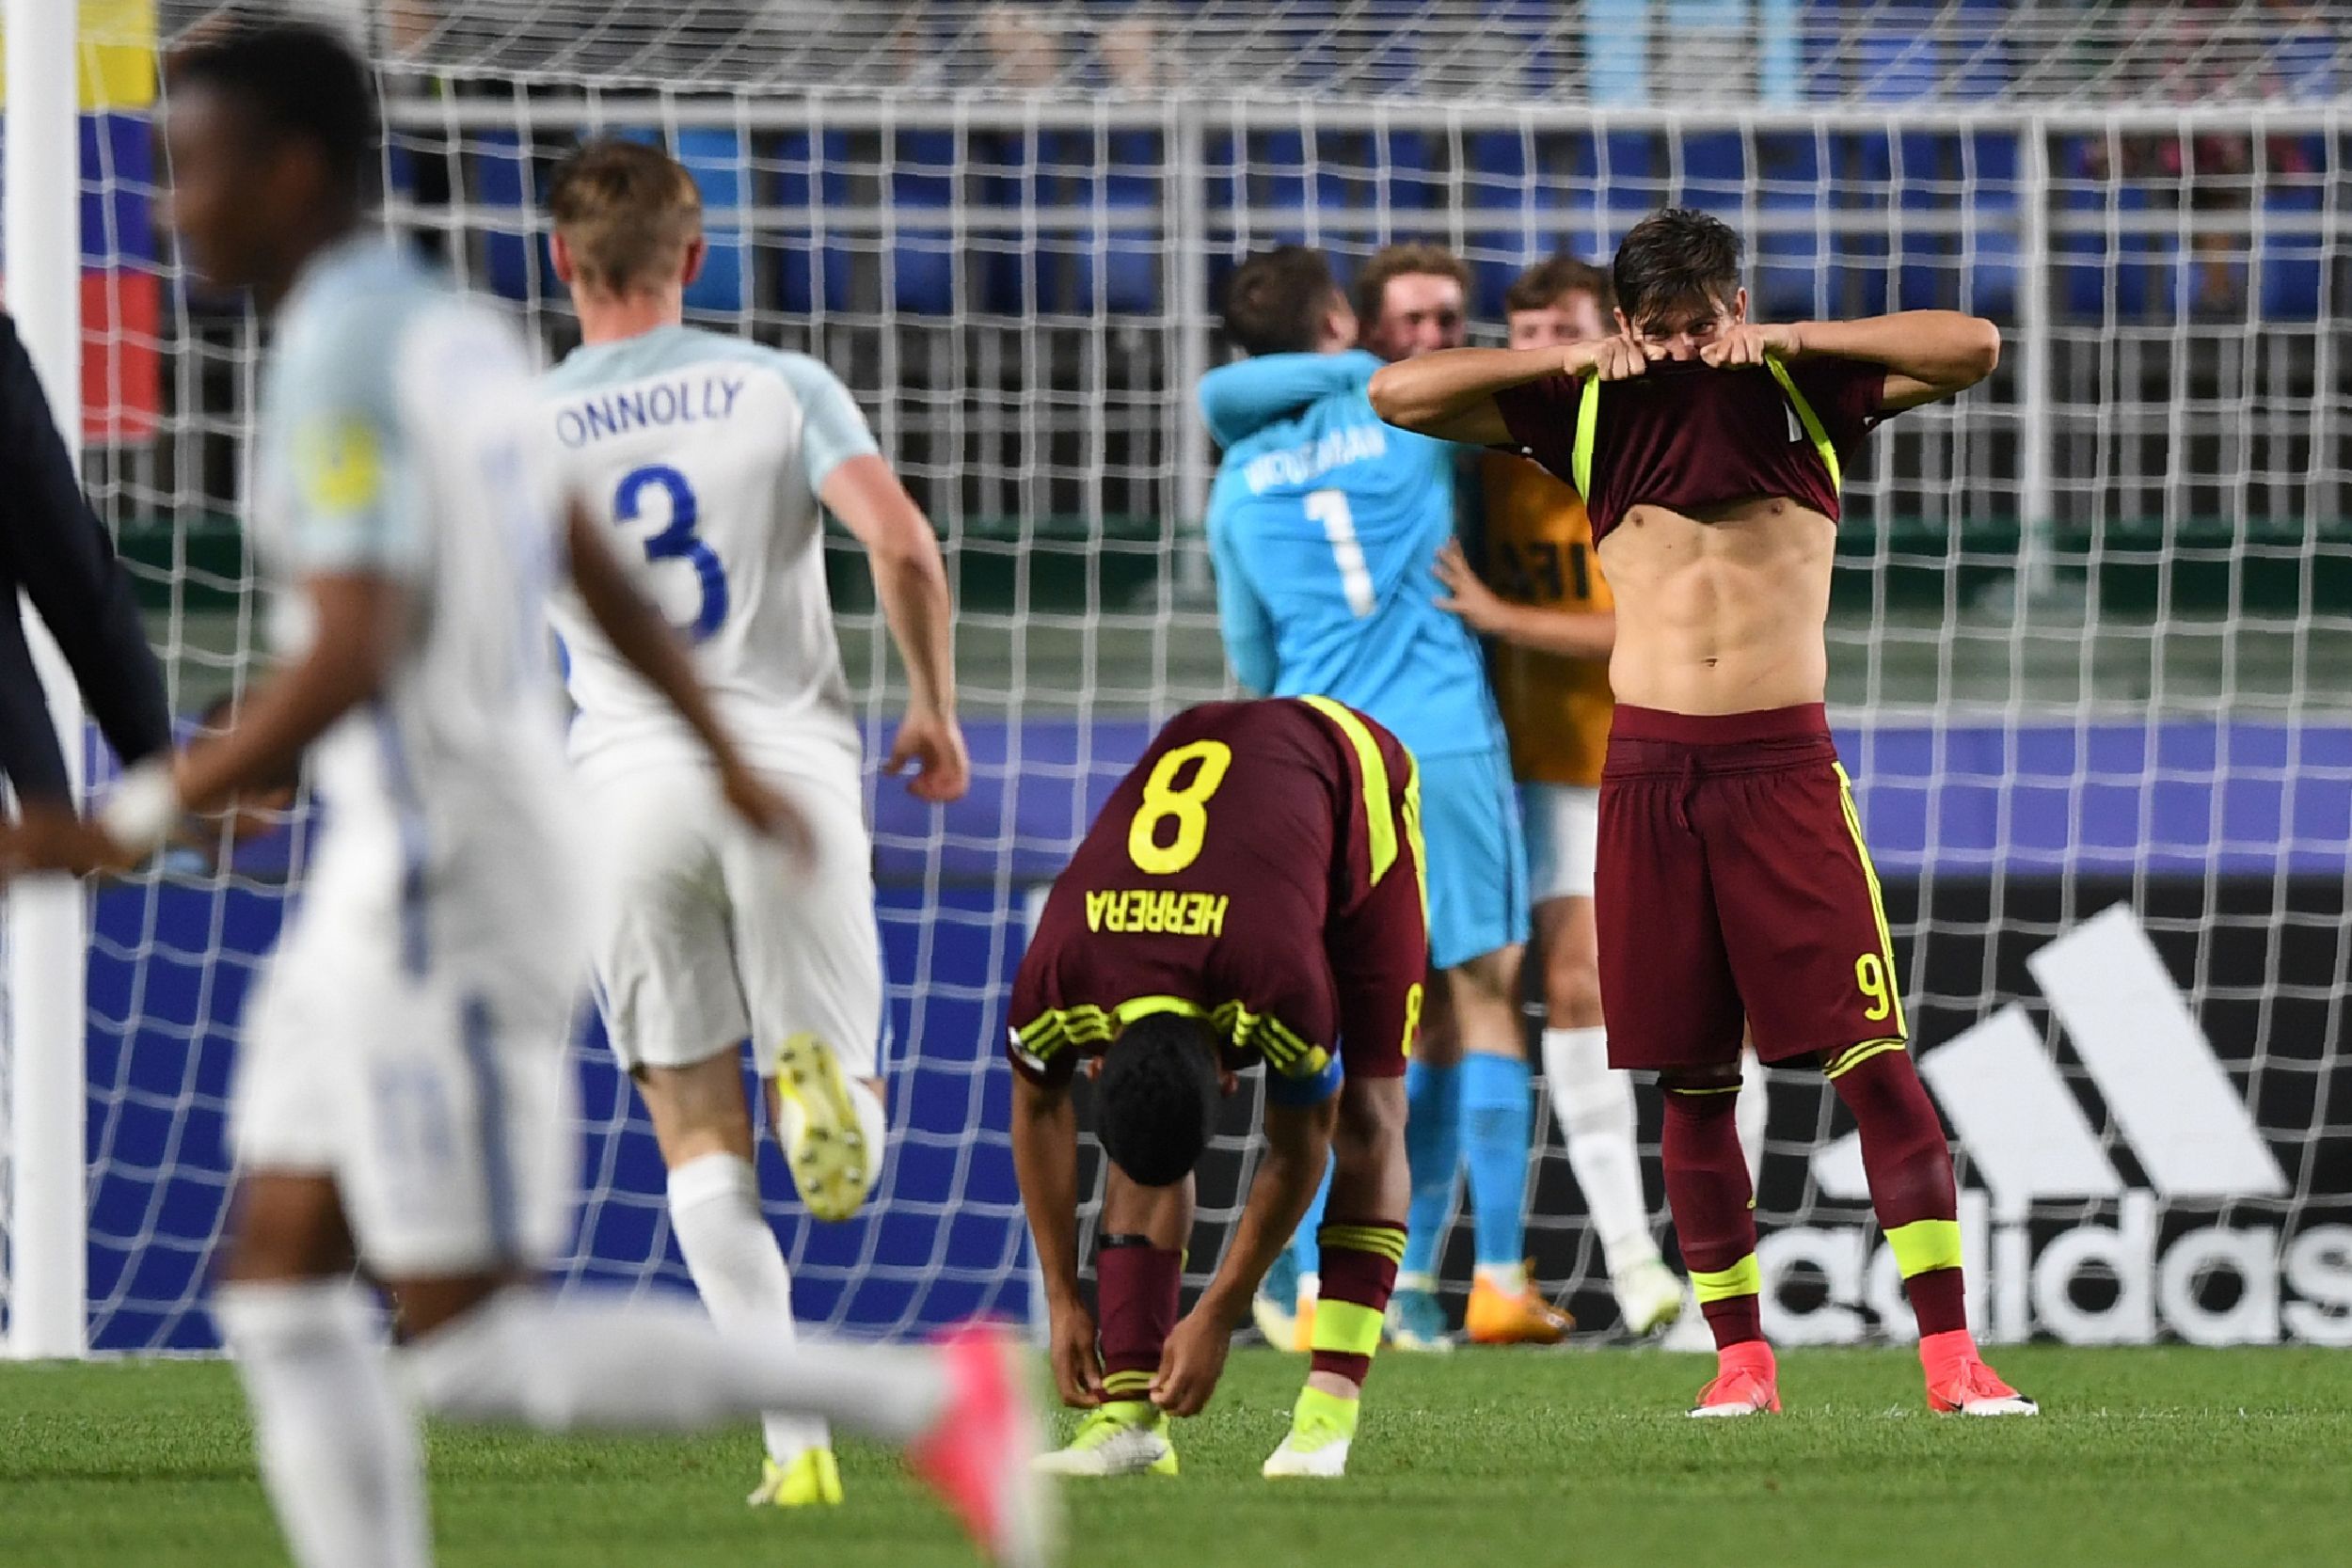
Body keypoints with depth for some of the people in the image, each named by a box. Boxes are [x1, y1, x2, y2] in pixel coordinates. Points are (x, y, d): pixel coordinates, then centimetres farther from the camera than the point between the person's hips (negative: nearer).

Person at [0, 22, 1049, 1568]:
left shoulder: (343, 363, -19)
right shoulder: (448, 334, 12)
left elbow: (348, 664, -28)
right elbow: (599, 569, 24)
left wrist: (137, 824, -24)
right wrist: (728, 759, 36)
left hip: (443, 895, -10)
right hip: (400, 877, 10)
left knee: (474, 1356, -5)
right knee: (278, 1296, 7)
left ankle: (925, 1399, -4)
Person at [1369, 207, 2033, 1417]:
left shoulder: (1807, 390, 6)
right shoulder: (1589, 409, 9)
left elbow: (1972, 349, -6)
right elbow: (1400, 396, 5)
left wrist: (1786, 342, -9)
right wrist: (1571, 359, -5)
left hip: (1785, 767, -2)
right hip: (1650, 772, 2)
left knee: (1873, 1059, -9)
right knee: (1693, 1080, 4)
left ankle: (1949, 1354, -11)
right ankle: (1740, 1354, 11)